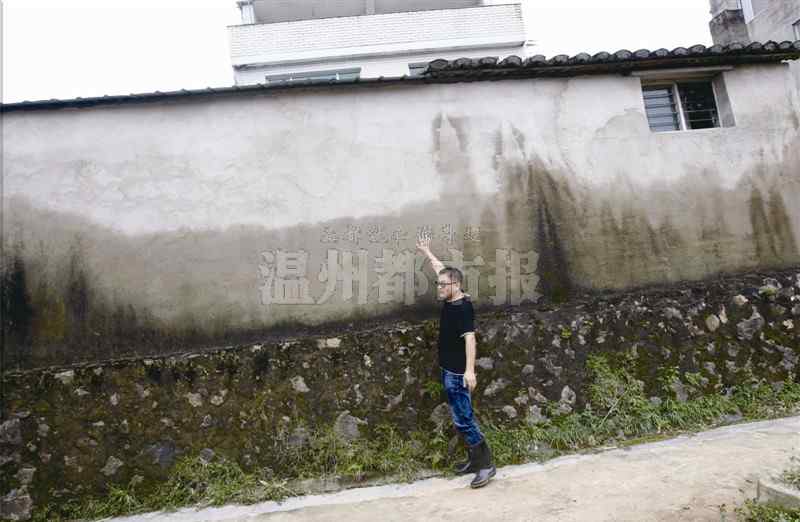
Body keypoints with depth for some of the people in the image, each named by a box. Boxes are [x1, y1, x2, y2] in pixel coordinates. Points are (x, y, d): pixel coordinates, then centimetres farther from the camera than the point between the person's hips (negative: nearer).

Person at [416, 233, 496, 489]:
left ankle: (486, 464, 6)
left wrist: (470, 369, -38)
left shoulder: (463, 307, -20)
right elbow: (443, 269, 19)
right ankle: (474, 459, 26)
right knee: (462, 419, 15)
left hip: (458, 374, -9)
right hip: (448, 371, 9)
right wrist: (427, 252, 31)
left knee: (463, 420, -5)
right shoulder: (450, 299, 4)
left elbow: (469, 338, -30)